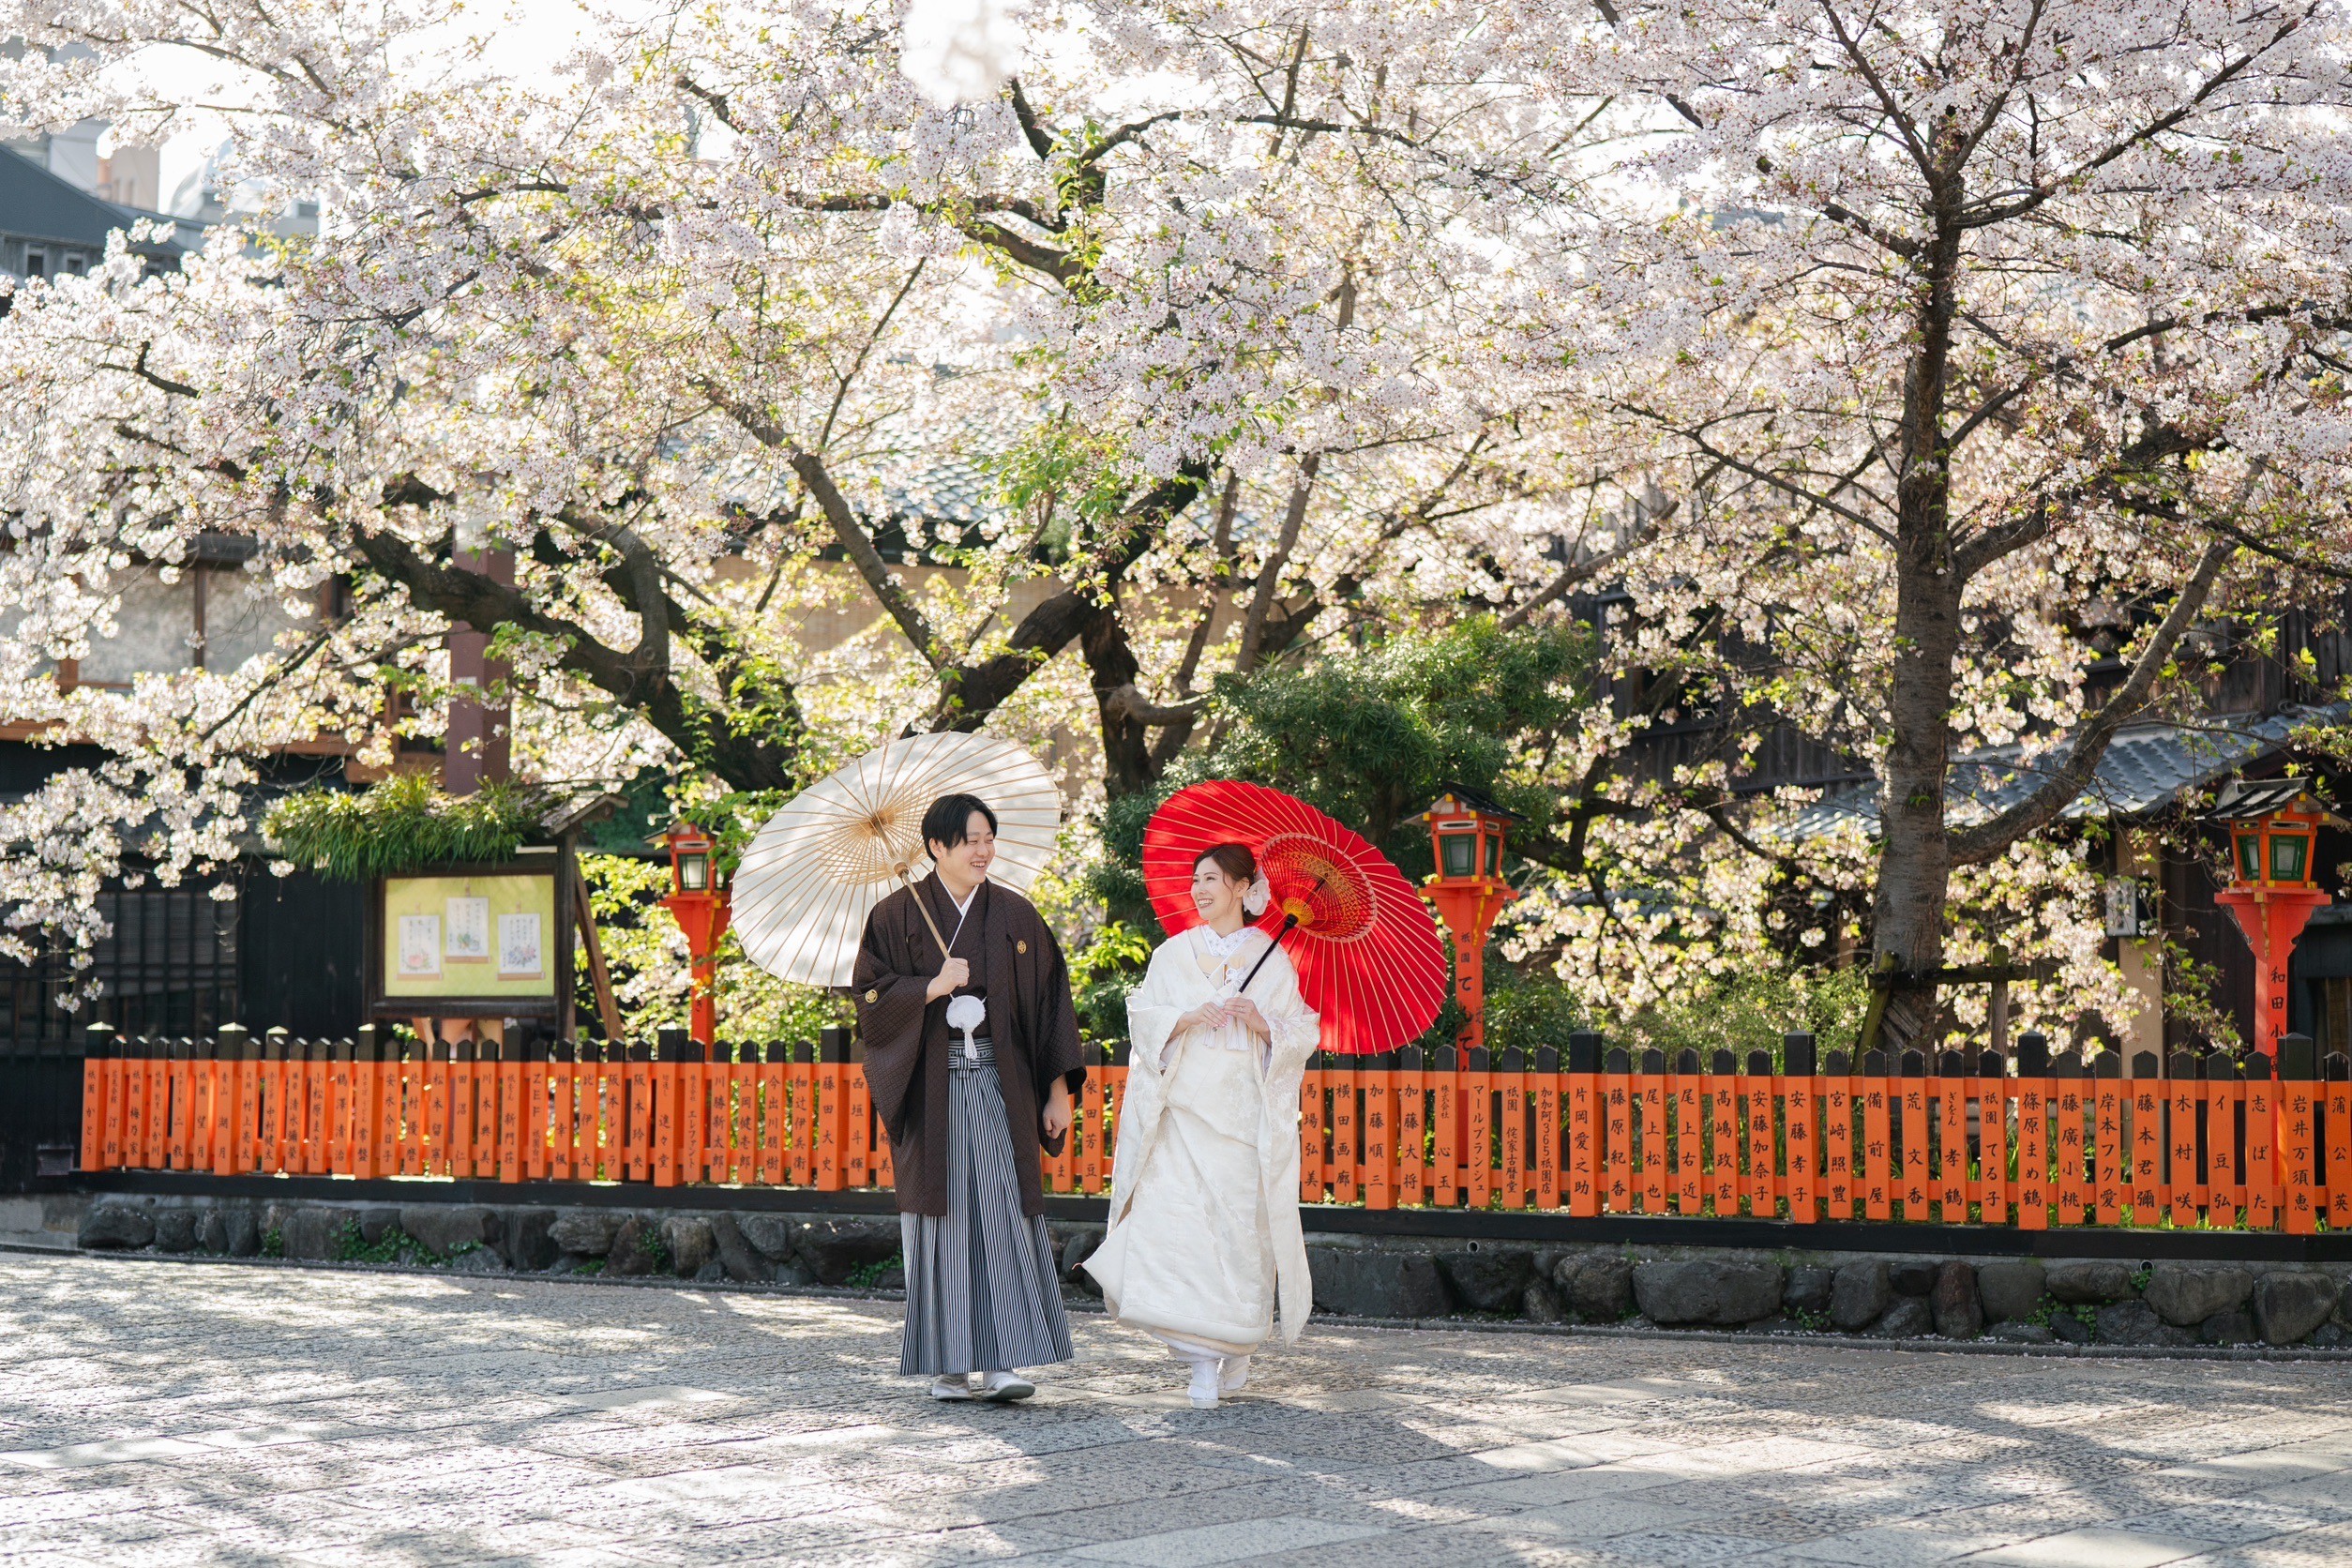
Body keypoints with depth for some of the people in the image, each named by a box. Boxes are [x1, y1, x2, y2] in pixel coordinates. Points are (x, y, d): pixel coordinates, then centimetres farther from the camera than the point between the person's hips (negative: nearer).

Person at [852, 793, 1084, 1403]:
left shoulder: (1016, 916, 9)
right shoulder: (898, 915, 4)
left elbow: (1049, 1003, 8)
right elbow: (870, 999, 0)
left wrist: (1059, 1089, 2)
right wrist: (931, 988, -15)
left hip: (999, 1083, 1)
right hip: (932, 1086, -1)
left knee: (1004, 1213, -7)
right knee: (944, 1216, -1)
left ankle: (1001, 1359, -8)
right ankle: (950, 1364, 5)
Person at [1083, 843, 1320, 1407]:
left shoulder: (1272, 958, 7)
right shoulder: (1174, 954, 11)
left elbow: (1303, 1033, 4)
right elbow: (1143, 1019, 4)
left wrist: (1263, 1023, -14)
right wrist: (1189, 1018, -13)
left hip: (1246, 1113, -1)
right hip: (1184, 1109, 1)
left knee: (1243, 1226, -2)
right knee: (1178, 1220, -13)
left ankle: (1238, 1347, 18)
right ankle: (1202, 1359, -11)